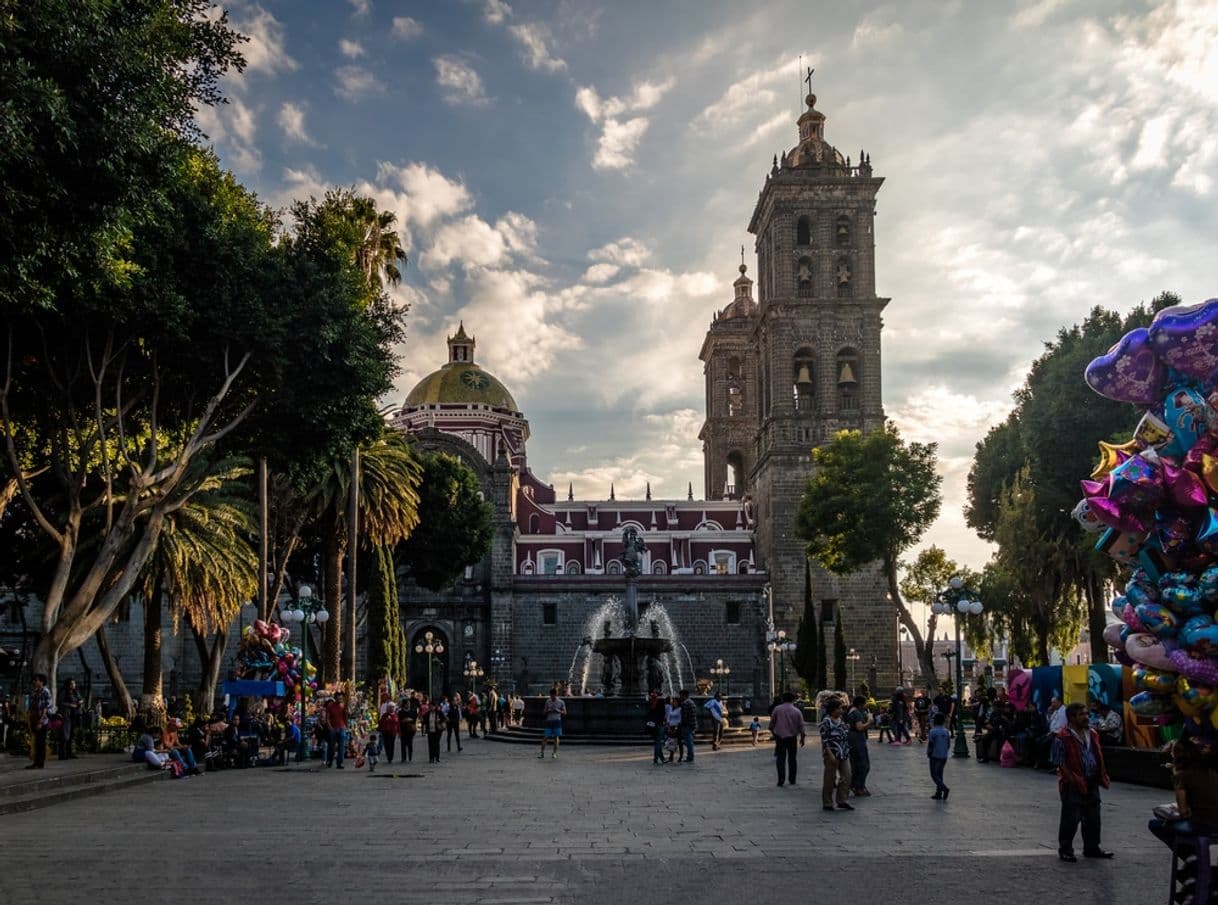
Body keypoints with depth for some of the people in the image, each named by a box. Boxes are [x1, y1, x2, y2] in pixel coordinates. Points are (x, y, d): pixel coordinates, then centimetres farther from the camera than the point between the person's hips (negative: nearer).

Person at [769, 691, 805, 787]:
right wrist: (802, 738, 12)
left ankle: (781, 779, -7)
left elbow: (772, 723, 3)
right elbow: (801, 726, 0)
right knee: (792, 759, 12)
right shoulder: (797, 711, -2)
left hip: (780, 737, 0)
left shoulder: (777, 709, -2)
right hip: (792, 737, 1)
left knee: (780, 758, 3)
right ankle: (792, 780, 16)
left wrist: (773, 732, 18)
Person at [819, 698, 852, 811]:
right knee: (830, 779, 1)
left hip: (844, 755, 7)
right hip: (832, 754, -7)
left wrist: (847, 752, 16)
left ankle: (842, 801, 10)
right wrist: (830, 755, -22)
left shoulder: (841, 720, 12)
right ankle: (827, 803, 10)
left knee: (846, 776, 2)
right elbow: (824, 740, -16)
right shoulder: (826, 722, -12)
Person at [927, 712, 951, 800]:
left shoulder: (933, 731, -15)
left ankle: (945, 788, -18)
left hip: (935, 756, -6)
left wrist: (928, 754, 3)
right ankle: (938, 794, 15)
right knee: (939, 774, 14)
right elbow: (949, 744, 9)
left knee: (934, 775, 2)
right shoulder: (946, 732, 2)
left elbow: (930, 745, -13)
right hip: (944, 757, 6)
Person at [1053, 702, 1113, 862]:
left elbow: (1099, 757, 18)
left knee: (1093, 818, 15)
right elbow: (1061, 763, -14)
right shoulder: (1063, 738, -14)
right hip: (1073, 786, -7)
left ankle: (1091, 848, 29)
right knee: (1071, 819, -1)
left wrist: (1102, 776, 9)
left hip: (1092, 783, 7)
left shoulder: (1092, 734, 10)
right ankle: (1065, 850, 10)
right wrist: (1073, 780, -18)